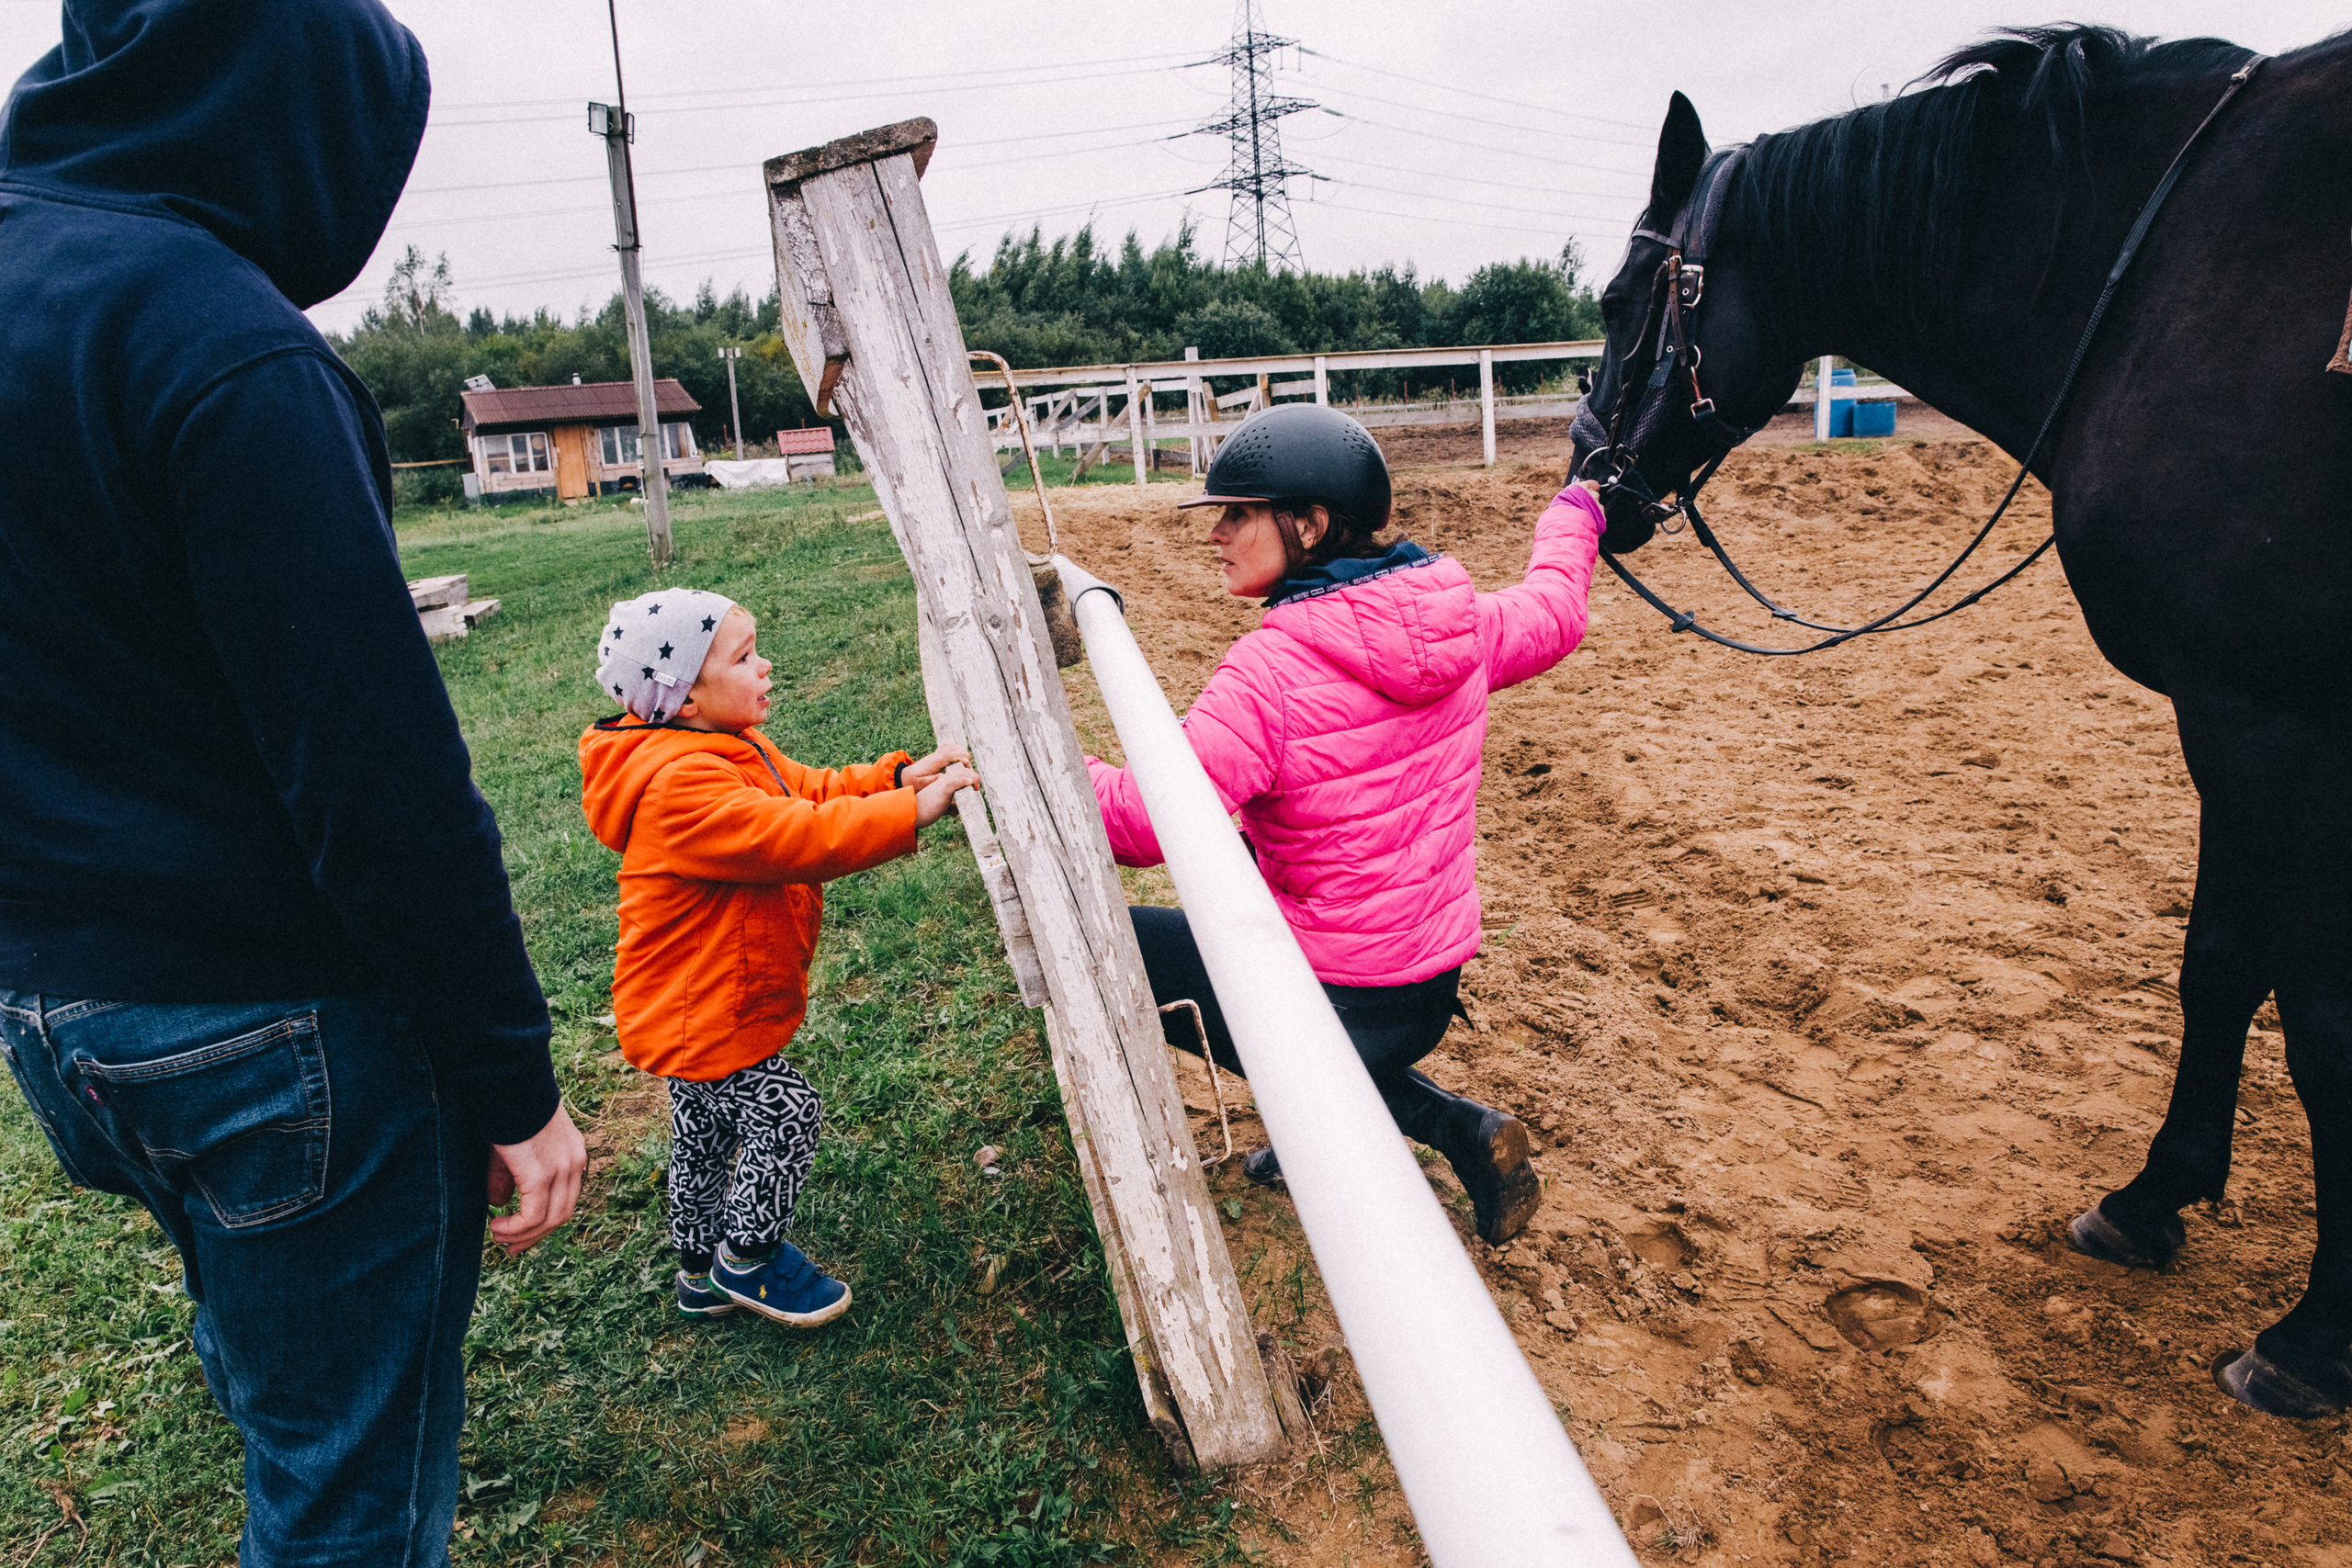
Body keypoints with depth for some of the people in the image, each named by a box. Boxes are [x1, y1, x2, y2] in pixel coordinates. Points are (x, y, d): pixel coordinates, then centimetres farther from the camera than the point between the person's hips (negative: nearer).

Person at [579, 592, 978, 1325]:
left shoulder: (725, 747, 5)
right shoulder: (681, 785, -30)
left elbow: (808, 792, 5)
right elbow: (793, 838, -37)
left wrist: (897, 776, -10)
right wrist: (912, 811, -37)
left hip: (700, 1006, 11)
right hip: (701, 1012, -10)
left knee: (706, 1133, 21)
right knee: (786, 1113, -4)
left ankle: (701, 1272, 39)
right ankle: (747, 1258, 17)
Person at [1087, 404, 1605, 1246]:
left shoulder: (1272, 667, -23)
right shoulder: (1462, 619, -2)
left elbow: (1146, 820, -27)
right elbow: (1552, 614, 20)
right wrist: (1574, 512, 39)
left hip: (1345, 1004, -8)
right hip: (1437, 988, 8)